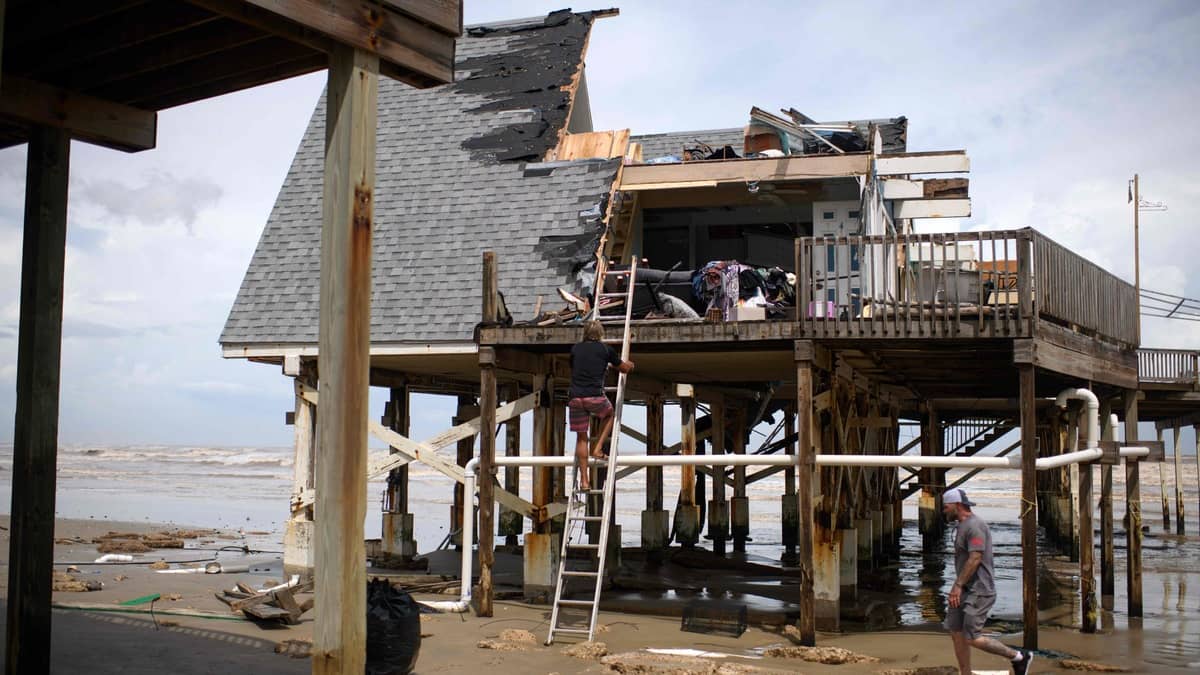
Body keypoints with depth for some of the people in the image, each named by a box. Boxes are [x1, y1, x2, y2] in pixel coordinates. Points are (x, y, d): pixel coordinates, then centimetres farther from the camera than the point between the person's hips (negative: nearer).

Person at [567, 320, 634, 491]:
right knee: (610, 415, 30)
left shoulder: (575, 349, 16)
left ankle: (584, 480, 8)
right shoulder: (605, 349, 8)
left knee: (581, 438, 10)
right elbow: (624, 368, 20)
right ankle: (597, 449, 16)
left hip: (575, 397, 3)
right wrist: (630, 364, 45)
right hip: (595, 396, -3)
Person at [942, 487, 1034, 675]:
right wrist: (958, 586, 16)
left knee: (972, 638, -10)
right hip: (966, 590, 10)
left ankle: (1018, 656, 5)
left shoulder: (974, 526, -16)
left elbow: (975, 559, -23)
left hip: (979, 591, -10)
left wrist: (958, 585, -22)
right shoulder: (962, 526, 16)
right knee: (956, 632, 7)